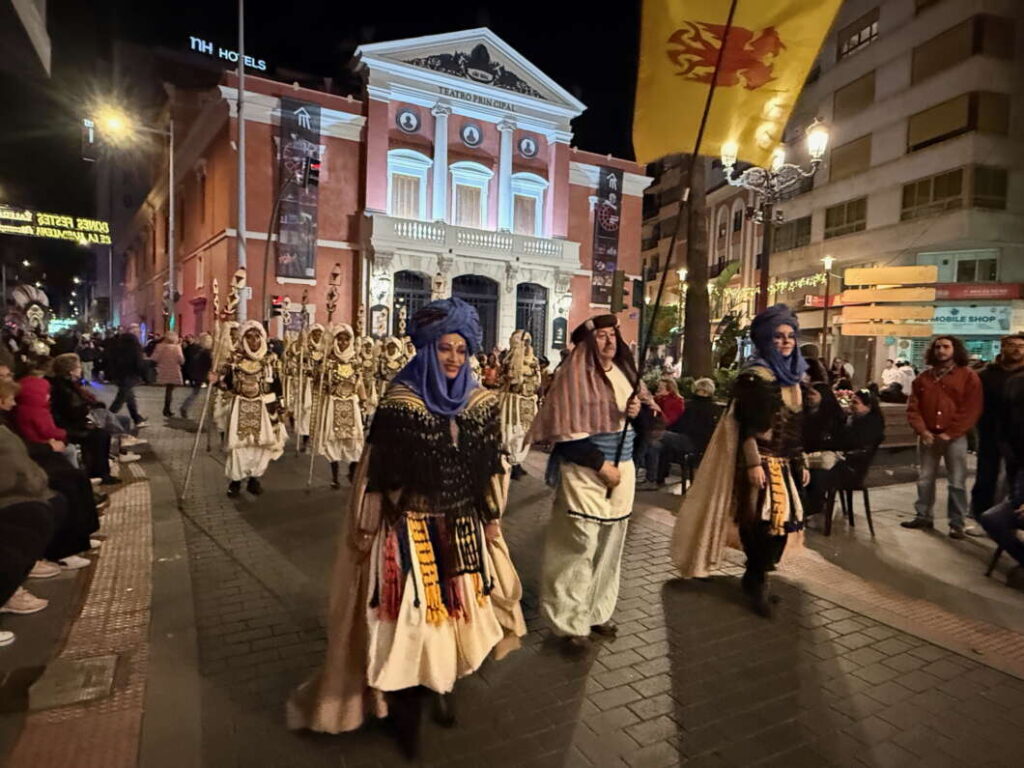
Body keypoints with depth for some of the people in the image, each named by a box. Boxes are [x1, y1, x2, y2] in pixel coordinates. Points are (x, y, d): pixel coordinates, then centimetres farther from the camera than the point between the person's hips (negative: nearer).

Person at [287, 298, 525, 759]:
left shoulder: (482, 402, -1)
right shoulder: (399, 403, -15)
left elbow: (491, 466, 7)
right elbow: (377, 471, -11)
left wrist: (492, 518, 10)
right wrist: (366, 529, -7)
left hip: (464, 528, 5)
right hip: (411, 528, -4)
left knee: (457, 607, 18)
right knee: (410, 614, 5)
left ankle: (443, 687, 43)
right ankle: (404, 708, 28)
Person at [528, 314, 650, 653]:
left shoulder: (624, 372, 10)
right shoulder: (574, 375, -12)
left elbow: (639, 416, 18)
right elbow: (567, 433, -16)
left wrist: (638, 411, -6)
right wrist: (601, 465, -16)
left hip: (623, 469, 7)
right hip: (584, 472, -7)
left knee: (610, 547, 14)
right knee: (579, 547, -2)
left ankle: (599, 612, 31)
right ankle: (572, 623, 13)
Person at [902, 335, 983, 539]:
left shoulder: (969, 377, -2)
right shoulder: (923, 378, 10)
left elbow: (971, 410, -8)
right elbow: (913, 407, 6)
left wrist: (949, 433, -13)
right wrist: (922, 431, -8)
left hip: (955, 438, -4)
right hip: (927, 436, 4)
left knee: (957, 482, 0)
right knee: (925, 479, 11)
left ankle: (957, 524, 8)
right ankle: (923, 517, 21)